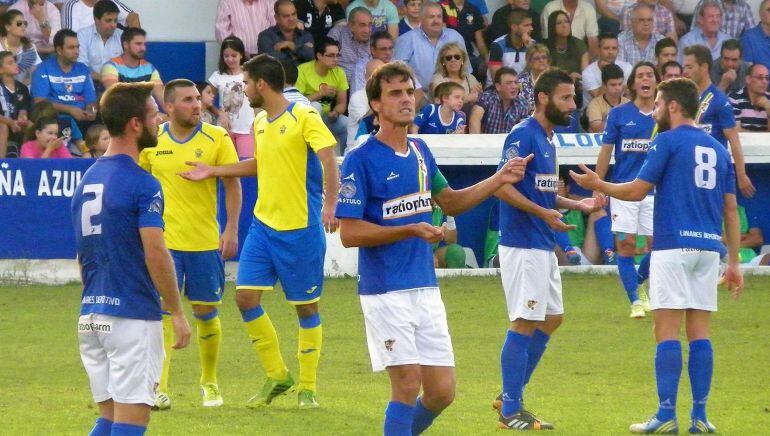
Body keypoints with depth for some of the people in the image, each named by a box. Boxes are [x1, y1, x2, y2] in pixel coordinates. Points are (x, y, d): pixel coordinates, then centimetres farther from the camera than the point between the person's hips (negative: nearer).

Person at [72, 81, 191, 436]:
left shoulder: (87, 179, 13)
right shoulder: (142, 184, -12)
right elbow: (155, 254, -17)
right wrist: (177, 313, -11)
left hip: (91, 314, 8)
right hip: (133, 314, -8)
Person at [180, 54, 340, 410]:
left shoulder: (304, 118, -12)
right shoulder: (260, 123, 12)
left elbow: (329, 160, -22)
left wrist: (329, 206, -34)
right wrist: (212, 171, 26)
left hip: (301, 229, -7)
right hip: (263, 224, 7)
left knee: (306, 307, 1)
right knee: (245, 295, 0)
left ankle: (307, 388, 12)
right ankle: (277, 376, 13)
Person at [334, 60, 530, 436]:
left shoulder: (420, 152, 11)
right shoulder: (361, 160, -11)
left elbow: (450, 202, 26)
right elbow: (349, 233, -14)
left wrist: (500, 180, 15)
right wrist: (410, 230, -22)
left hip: (426, 288, 7)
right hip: (385, 291, -7)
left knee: (442, 391, 5)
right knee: (407, 386, -10)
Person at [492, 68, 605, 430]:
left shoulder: (547, 138, 16)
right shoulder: (523, 135, -14)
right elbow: (503, 186, -22)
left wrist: (577, 205, 13)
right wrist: (543, 213, -28)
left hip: (543, 247, 10)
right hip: (522, 246, -10)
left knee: (551, 318, 14)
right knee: (525, 322, -7)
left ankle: (511, 396, 20)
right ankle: (510, 411, -2)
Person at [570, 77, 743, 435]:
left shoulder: (667, 141, -3)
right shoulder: (718, 150, 15)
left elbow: (637, 190, -4)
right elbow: (731, 210, 14)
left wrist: (597, 185, 12)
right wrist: (734, 263, 17)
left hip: (673, 247, -6)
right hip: (709, 247, 6)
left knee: (667, 330, -4)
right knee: (699, 331, 6)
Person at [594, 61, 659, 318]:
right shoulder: (619, 114, 2)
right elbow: (606, 152, 4)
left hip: (656, 190, 2)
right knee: (626, 245, -6)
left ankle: (637, 285, 27)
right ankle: (635, 301, 1)